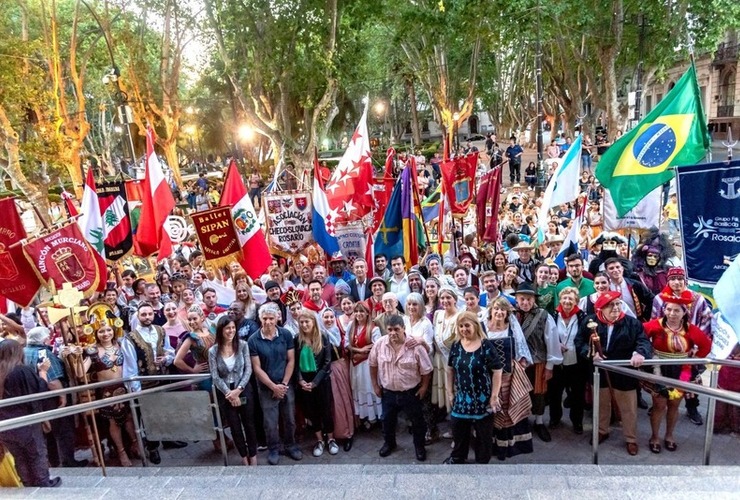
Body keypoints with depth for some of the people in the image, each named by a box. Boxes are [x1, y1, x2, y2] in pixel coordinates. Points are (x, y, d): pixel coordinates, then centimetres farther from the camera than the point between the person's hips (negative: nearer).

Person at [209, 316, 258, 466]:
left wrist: (238, 389, -17)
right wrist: (229, 393, -16)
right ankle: (244, 456, 30)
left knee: (249, 424, 10)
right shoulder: (213, 351, -7)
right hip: (225, 394, 1)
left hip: (244, 390, 0)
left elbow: (248, 369, -8)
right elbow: (215, 376, -8)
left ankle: (253, 455, 27)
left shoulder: (243, 345, -8)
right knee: (235, 427, 12)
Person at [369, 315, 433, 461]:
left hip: (411, 392, -2)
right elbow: (373, 364, 2)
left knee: (417, 420, 14)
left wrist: (424, 387, -6)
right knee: (387, 420, 19)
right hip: (388, 392, 2)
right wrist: (375, 385, 4)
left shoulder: (416, 346, -20)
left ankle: (419, 446, 38)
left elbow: (426, 369, -9)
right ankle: (389, 443, 45)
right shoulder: (379, 344, -13)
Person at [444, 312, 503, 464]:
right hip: (462, 397, 4)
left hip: (482, 398, -4)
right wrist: (450, 392, 7)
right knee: (458, 429, 17)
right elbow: (450, 369, 9)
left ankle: (482, 461, 31)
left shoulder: (486, 346, -15)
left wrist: (494, 396, -14)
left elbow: (497, 371, -14)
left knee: (483, 433, 11)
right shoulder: (456, 346, -1)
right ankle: (457, 456, 40)